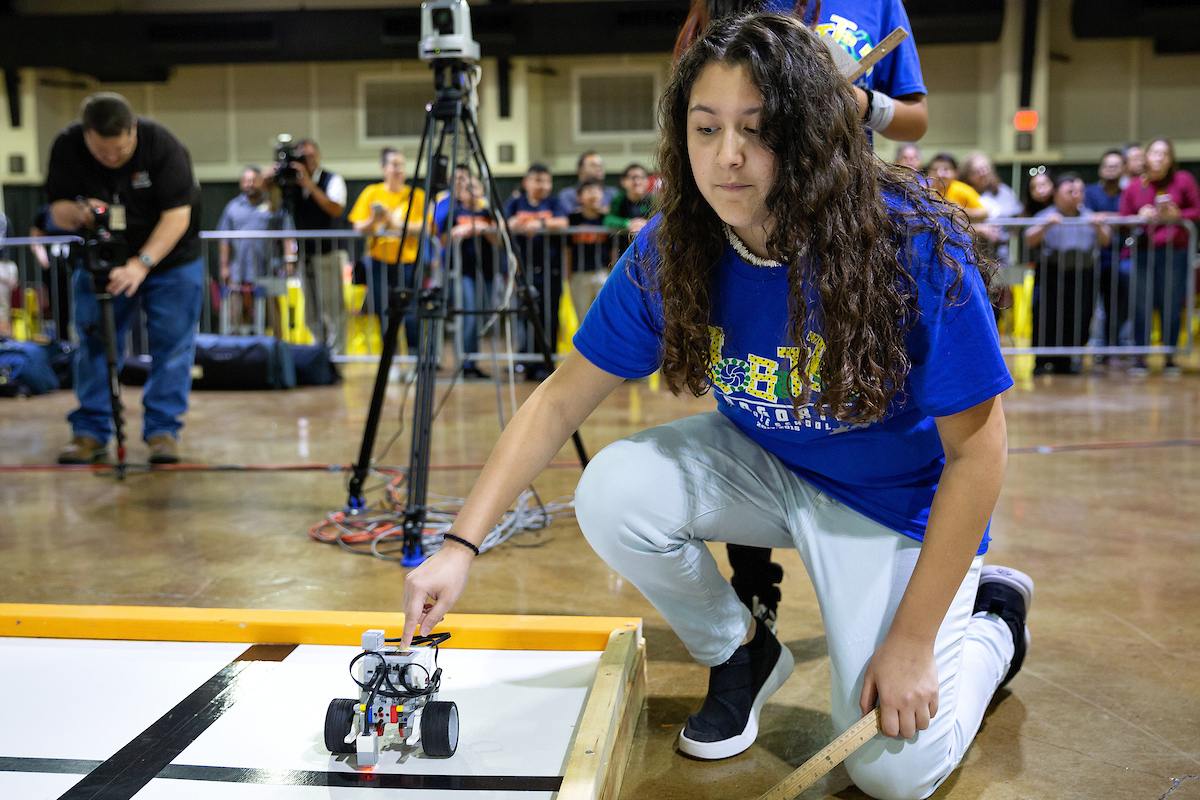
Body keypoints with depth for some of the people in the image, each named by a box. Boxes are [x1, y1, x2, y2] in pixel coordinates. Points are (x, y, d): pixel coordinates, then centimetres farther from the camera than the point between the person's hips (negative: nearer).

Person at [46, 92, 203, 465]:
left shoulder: (161, 144, -25)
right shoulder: (66, 147, -14)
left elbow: (177, 215, -27)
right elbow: (57, 211, -8)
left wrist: (142, 263, -36)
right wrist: (79, 211, -33)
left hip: (169, 259, -3)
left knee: (172, 343, -5)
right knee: (94, 342, 1)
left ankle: (163, 430, 3)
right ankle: (91, 431, 9)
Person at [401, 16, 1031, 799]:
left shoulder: (913, 249, -29)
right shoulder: (669, 253, -17)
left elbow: (976, 450, -22)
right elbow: (561, 399, -12)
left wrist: (912, 642, -20)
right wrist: (461, 544, -23)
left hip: (898, 501, -4)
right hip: (764, 465, 4)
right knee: (612, 493, -23)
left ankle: (991, 616, 22)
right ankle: (739, 653, 7)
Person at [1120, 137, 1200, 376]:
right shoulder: (1133, 187, 7)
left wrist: (1176, 215, -11)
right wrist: (1141, 217, -9)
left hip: (1175, 253, -1)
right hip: (1143, 255, 1)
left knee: (1171, 307, 2)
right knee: (1141, 307, -1)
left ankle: (1170, 358, 15)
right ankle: (1140, 359, 8)